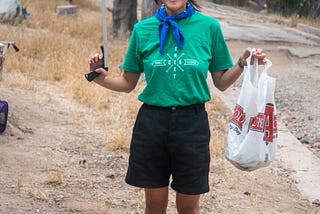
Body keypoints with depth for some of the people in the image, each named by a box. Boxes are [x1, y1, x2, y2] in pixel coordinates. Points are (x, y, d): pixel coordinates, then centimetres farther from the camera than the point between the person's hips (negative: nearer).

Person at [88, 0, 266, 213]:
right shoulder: (143, 29, 0)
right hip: (152, 121, 1)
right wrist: (102, 78, -11)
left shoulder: (209, 27, -3)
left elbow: (221, 82, 4)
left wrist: (243, 63, -12)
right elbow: (128, 83, 7)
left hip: (192, 123, -1)